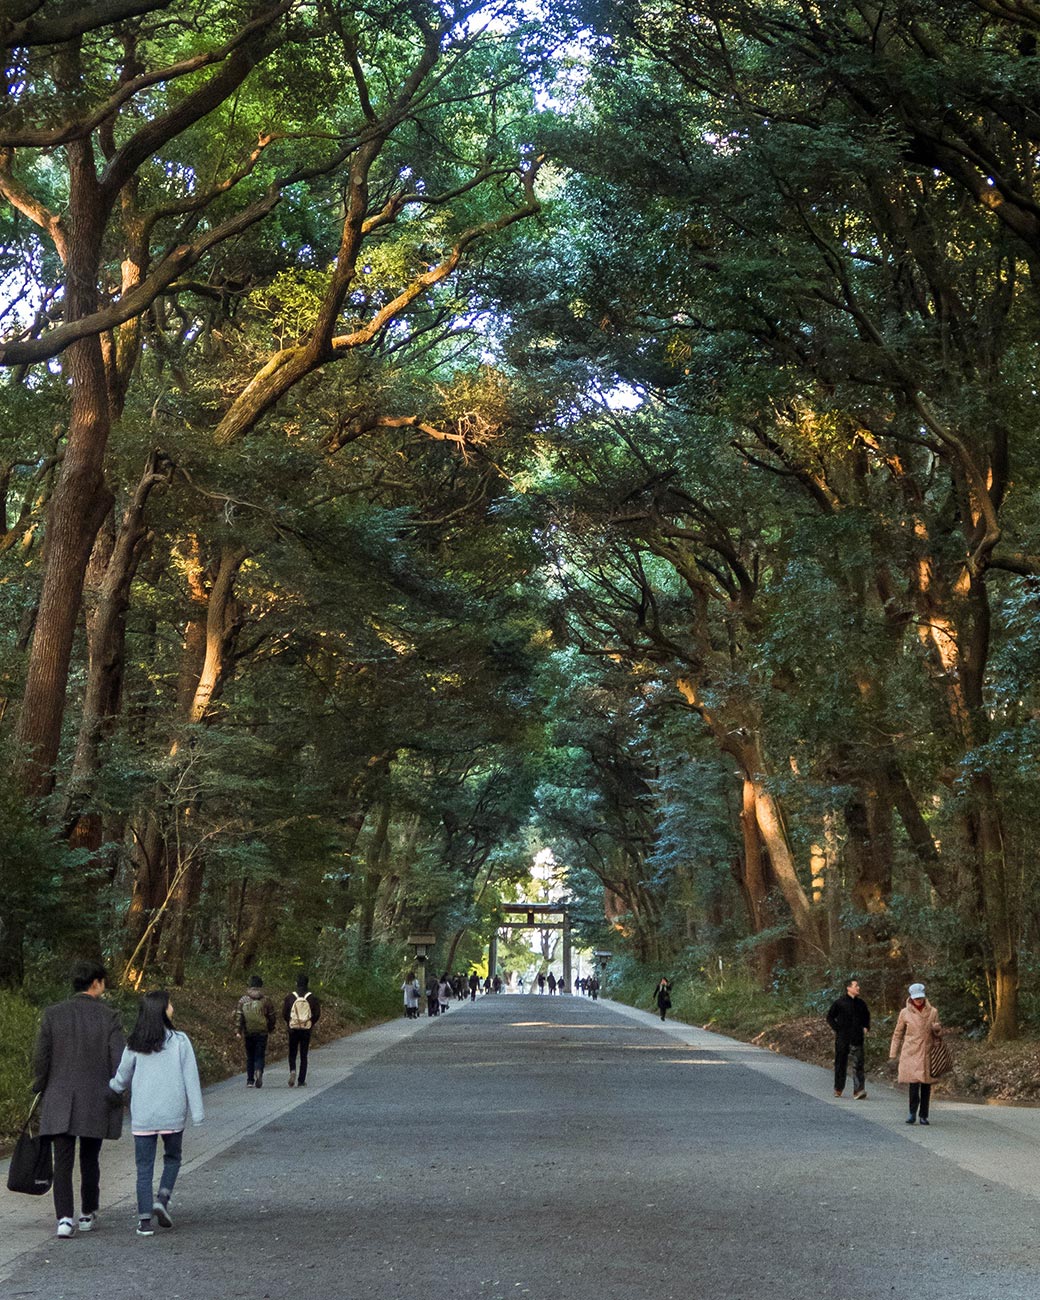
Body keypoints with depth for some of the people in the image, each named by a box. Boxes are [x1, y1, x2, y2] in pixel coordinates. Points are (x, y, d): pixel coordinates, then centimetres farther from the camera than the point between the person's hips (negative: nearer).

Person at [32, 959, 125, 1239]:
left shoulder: (53, 1014, -2)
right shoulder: (108, 1017, -6)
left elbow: (40, 1057, -1)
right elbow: (120, 1060, -9)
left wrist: (40, 1090, 12)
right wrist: (116, 1094, 5)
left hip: (59, 1102, 0)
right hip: (96, 1103, 0)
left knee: (63, 1162, 1)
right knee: (90, 1160, 16)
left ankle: (65, 1218, -11)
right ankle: (88, 1215, 25)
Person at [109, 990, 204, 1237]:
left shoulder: (134, 1045, -1)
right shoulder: (179, 1041, -7)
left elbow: (121, 1079, 8)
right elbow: (191, 1078, -6)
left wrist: (109, 1090, 31)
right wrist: (198, 1112, -2)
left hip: (142, 1116, 1)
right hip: (173, 1114, -1)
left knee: (144, 1167, 8)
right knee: (172, 1158, 20)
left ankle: (145, 1220, 3)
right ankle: (162, 1198, 0)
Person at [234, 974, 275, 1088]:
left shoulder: (243, 999, 2)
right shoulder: (266, 999, 1)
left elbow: (238, 1015, -3)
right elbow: (271, 1015, 5)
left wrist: (237, 1031, -3)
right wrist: (270, 1028, 20)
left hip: (248, 1032, 1)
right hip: (262, 1032, -1)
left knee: (250, 1057, 12)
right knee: (260, 1056, 1)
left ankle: (250, 1080, 14)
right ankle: (258, 1072, -27)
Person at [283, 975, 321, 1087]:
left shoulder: (290, 997, -3)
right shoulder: (312, 998, -2)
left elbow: (284, 1014, 0)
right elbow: (317, 1014, -2)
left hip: (293, 1029, 0)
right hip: (307, 1030, 0)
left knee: (292, 1054, 12)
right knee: (304, 1056, 8)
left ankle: (292, 1070, -16)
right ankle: (301, 1080, 6)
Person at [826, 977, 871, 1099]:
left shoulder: (861, 1003, 9)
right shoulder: (840, 1003, -3)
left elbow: (866, 1016, 26)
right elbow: (830, 1017, 4)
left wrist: (865, 1027, 12)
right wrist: (837, 1028, -5)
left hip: (857, 1039, 2)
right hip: (842, 1039, -2)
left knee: (858, 1064, -8)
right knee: (841, 1064, 7)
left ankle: (858, 1091, -11)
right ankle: (838, 1089, 22)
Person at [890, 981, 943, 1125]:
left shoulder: (932, 1012, 6)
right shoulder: (905, 1013, 3)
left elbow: (938, 1035, 15)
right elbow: (898, 1034, 11)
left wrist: (937, 1029, -9)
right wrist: (893, 1054, 10)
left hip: (927, 1053, 2)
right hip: (911, 1053, -2)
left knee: (926, 1085, 3)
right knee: (914, 1083, -13)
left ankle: (923, 1116, 14)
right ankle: (913, 1113, -1)